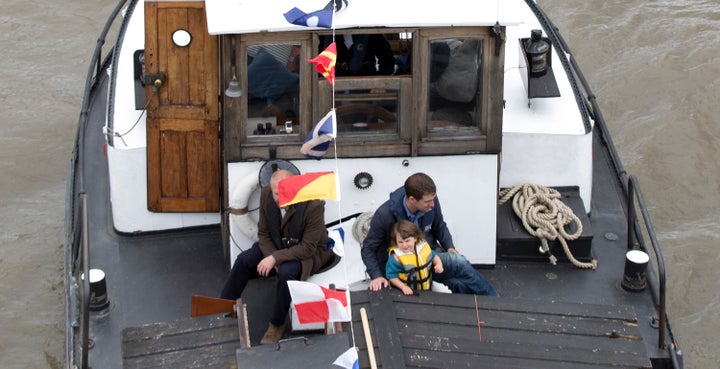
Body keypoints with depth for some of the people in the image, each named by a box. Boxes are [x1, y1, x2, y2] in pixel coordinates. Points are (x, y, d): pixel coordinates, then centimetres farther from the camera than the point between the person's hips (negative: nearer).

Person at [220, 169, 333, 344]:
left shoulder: (314, 205, -31)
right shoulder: (266, 195, -15)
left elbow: (308, 247, -27)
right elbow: (264, 233, -3)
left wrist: (276, 258, -32)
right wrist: (272, 258, -20)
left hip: (307, 253, -5)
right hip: (276, 245, 5)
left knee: (286, 272, -33)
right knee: (244, 260, -13)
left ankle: (277, 325, -12)